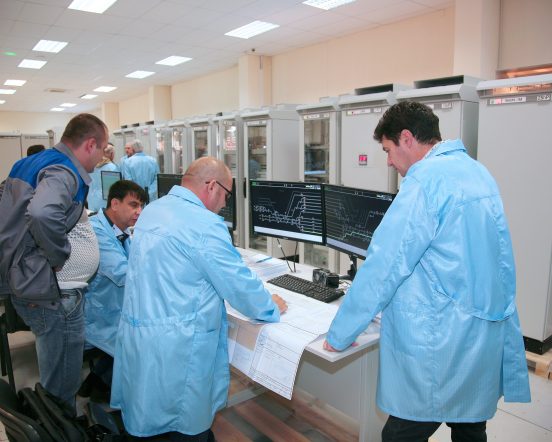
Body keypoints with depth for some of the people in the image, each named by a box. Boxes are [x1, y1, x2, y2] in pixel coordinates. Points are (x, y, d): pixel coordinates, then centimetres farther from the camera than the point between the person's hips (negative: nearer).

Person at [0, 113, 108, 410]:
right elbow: (43, 213, -41)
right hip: (49, 291, -10)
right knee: (62, 386, 8)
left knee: (52, 370, 28)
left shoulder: (28, 163, 10)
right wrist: (60, 256, -25)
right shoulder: (64, 173, -21)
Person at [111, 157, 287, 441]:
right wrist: (272, 308, 2)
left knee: (150, 413, 25)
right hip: (175, 345, -8)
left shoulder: (152, 210, 6)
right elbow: (238, 283, -17)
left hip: (137, 331, 9)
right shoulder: (205, 225, -21)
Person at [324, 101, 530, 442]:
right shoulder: (478, 173, 9)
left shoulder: (427, 180, -18)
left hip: (440, 349, -9)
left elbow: (383, 266, -18)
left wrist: (339, 335, -6)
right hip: (485, 341, 9)